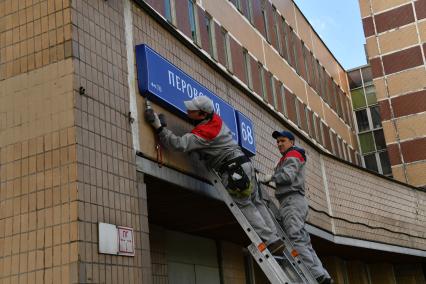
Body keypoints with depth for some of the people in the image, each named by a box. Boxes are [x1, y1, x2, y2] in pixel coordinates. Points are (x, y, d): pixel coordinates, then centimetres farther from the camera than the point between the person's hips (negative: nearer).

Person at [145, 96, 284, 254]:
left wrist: (158, 126, -27)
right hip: (243, 163, 9)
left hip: (233, 170, -9)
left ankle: (271, 241, 0)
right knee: (256, 202, 13)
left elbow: (180, 144, -27)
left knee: (245, 207, -1)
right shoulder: (216, 119, 8)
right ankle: (274, 238, 16)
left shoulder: (204, 133, -20)